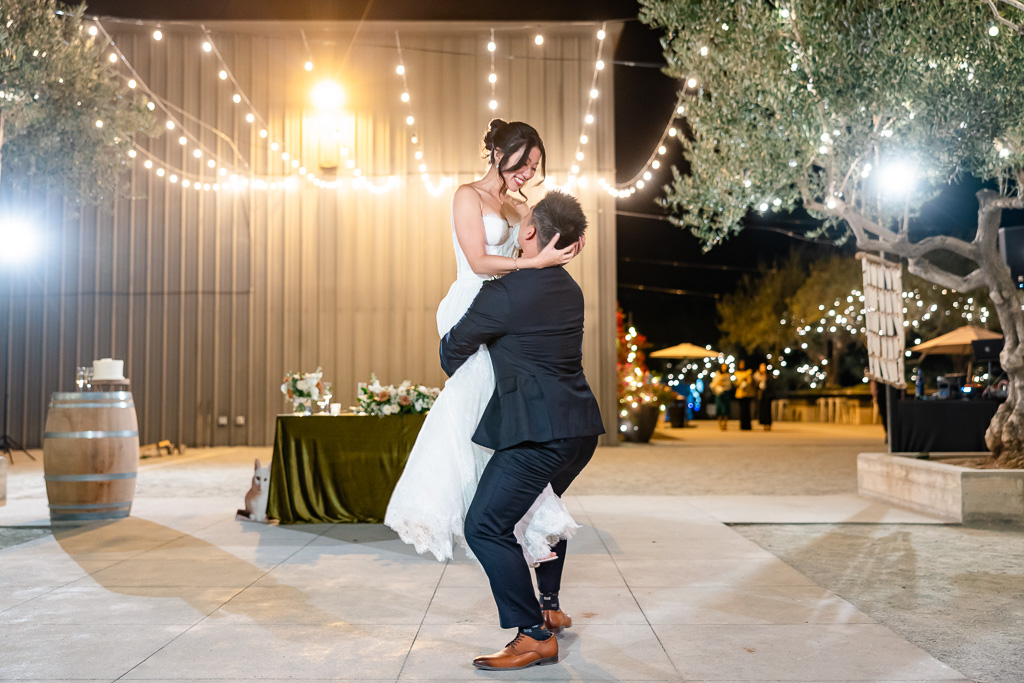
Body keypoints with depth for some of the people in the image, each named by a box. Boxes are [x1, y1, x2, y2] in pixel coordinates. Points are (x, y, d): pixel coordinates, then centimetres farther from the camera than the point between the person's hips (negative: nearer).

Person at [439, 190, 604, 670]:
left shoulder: (506, 292, -13)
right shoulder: (569, 289, 12)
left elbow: (454, 347, 1)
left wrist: (462, 378, 23)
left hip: (540, 432, -9)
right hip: (582, 426, 10)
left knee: (486, 527, -5)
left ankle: (535, 636, -3)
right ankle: (551, 607, 40)